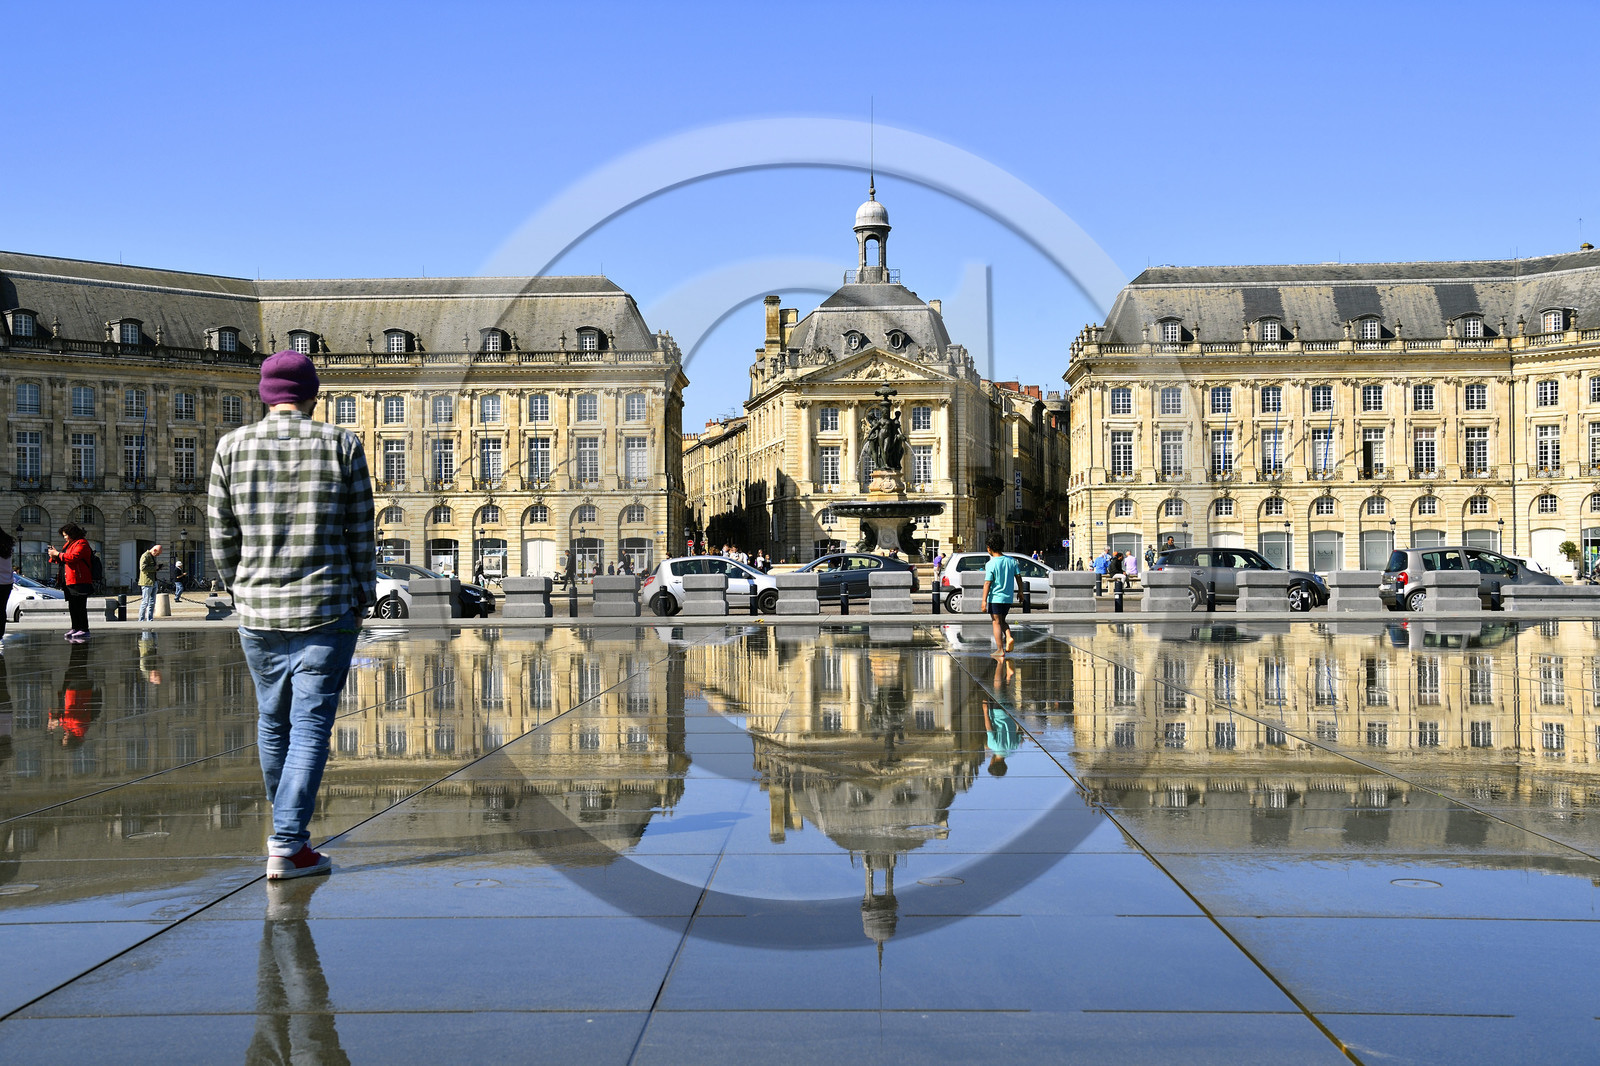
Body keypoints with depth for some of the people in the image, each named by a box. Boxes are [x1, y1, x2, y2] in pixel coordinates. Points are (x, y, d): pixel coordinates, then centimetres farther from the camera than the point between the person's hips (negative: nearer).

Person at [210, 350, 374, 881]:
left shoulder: (232, 447, 2)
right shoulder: (341, 445, -3)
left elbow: (221, 534, 6)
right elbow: (362, 533, -1)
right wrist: (362, 597, 10)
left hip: (258, 611, 3)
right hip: (327, 609, -3)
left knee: (272, 721, 18)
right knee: (311, 725, 0)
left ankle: (287, 826, 35)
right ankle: (288, 845, -4)